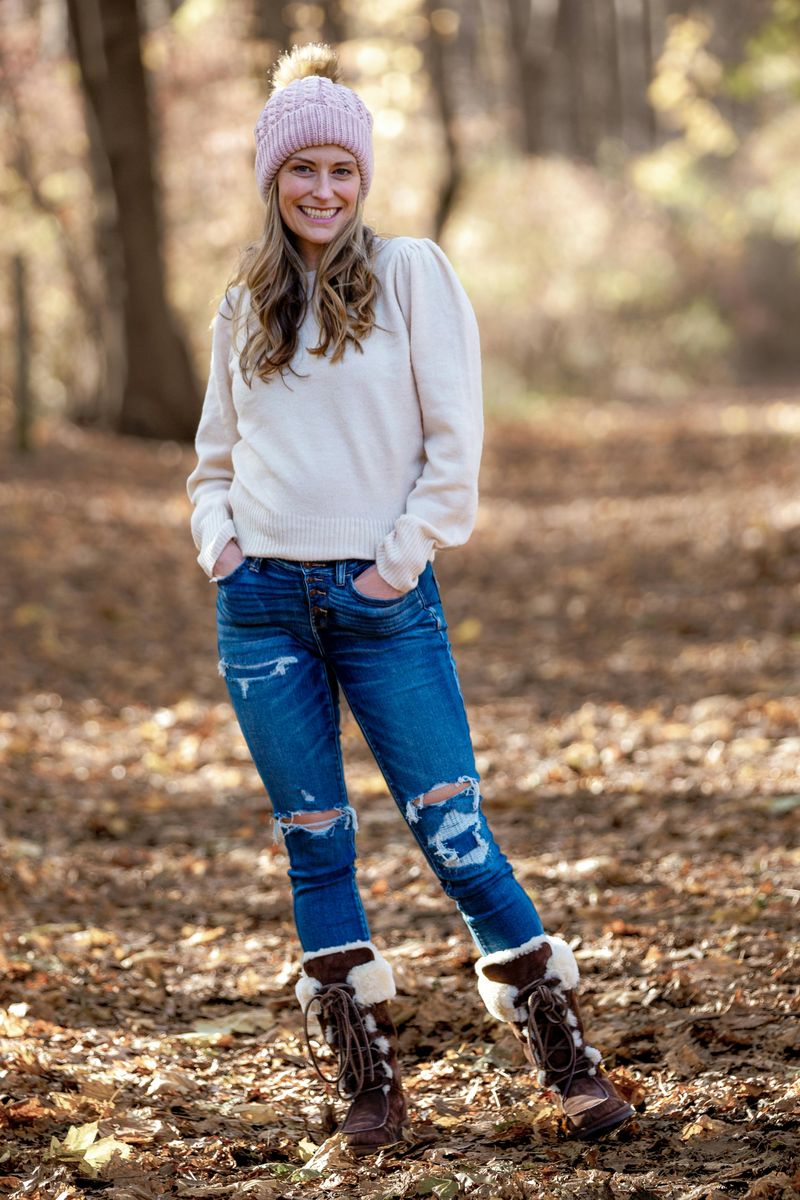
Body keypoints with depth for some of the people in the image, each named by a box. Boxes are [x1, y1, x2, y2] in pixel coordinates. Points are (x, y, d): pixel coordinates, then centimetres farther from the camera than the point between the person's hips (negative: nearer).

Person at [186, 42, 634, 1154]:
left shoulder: (413, 273, 1)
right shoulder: (244, 305, 13)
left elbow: (455, 438, -2)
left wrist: (404, 558, -8)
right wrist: (217, 539, 4)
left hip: (383, 600, -4)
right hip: (262, 603, 4)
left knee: (453, 829, -6)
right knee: (315, 844, 5)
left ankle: (569, 1060, 3)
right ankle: (368, 1083, 12)